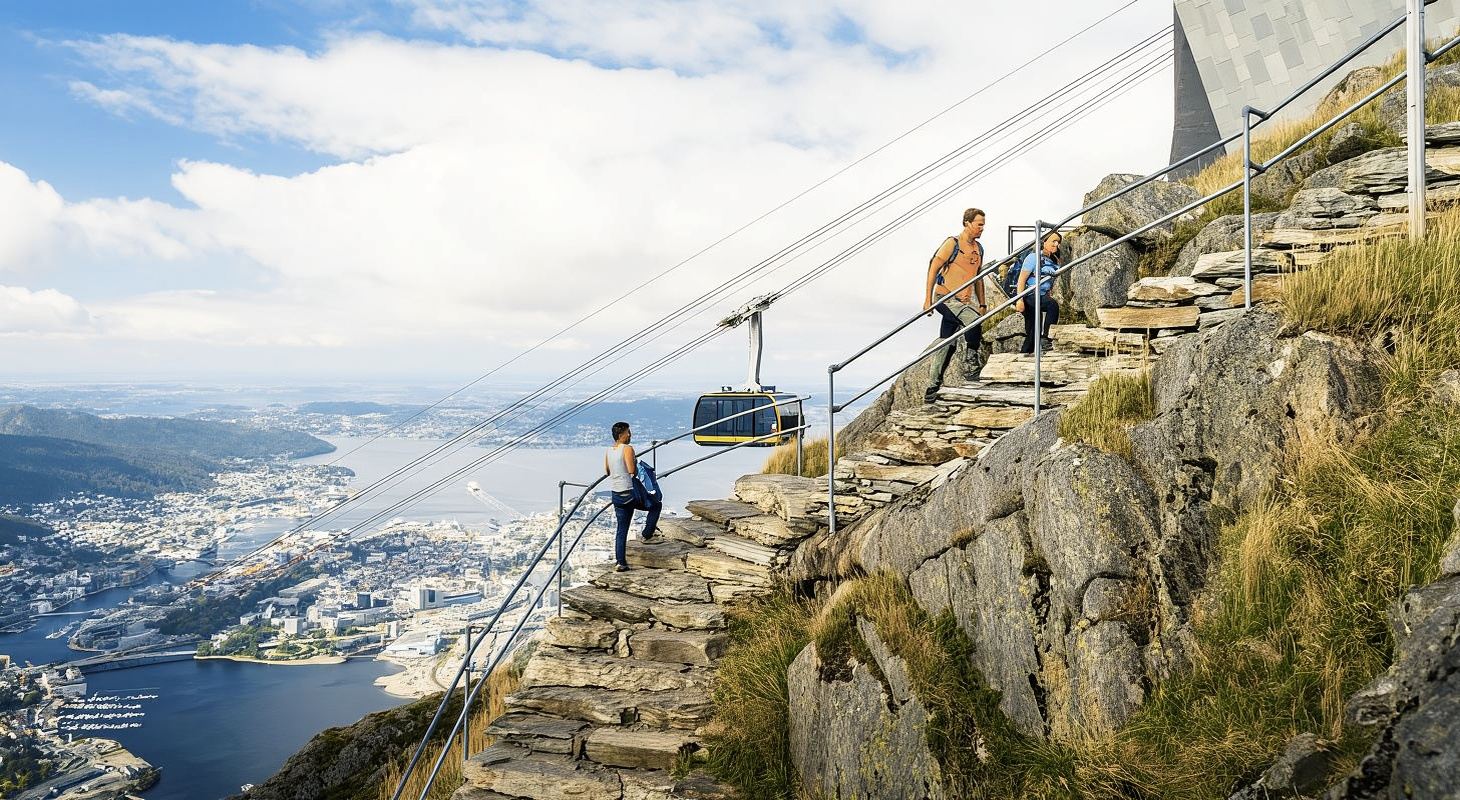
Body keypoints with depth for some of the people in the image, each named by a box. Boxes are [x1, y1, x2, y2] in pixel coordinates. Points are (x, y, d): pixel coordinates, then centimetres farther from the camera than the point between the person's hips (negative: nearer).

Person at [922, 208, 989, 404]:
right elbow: (933, 269, -8)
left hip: (963, 302, 7)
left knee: (947, 345, 6)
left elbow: (978, 278, 24)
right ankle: (971, 362, -12)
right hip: (945, 298, -7)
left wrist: (982, 304, 19)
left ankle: (933, 387, 11)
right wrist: (928, 299, -13)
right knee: (974, 321, -29)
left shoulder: (979, 249, 16)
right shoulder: (953, 243, -6)